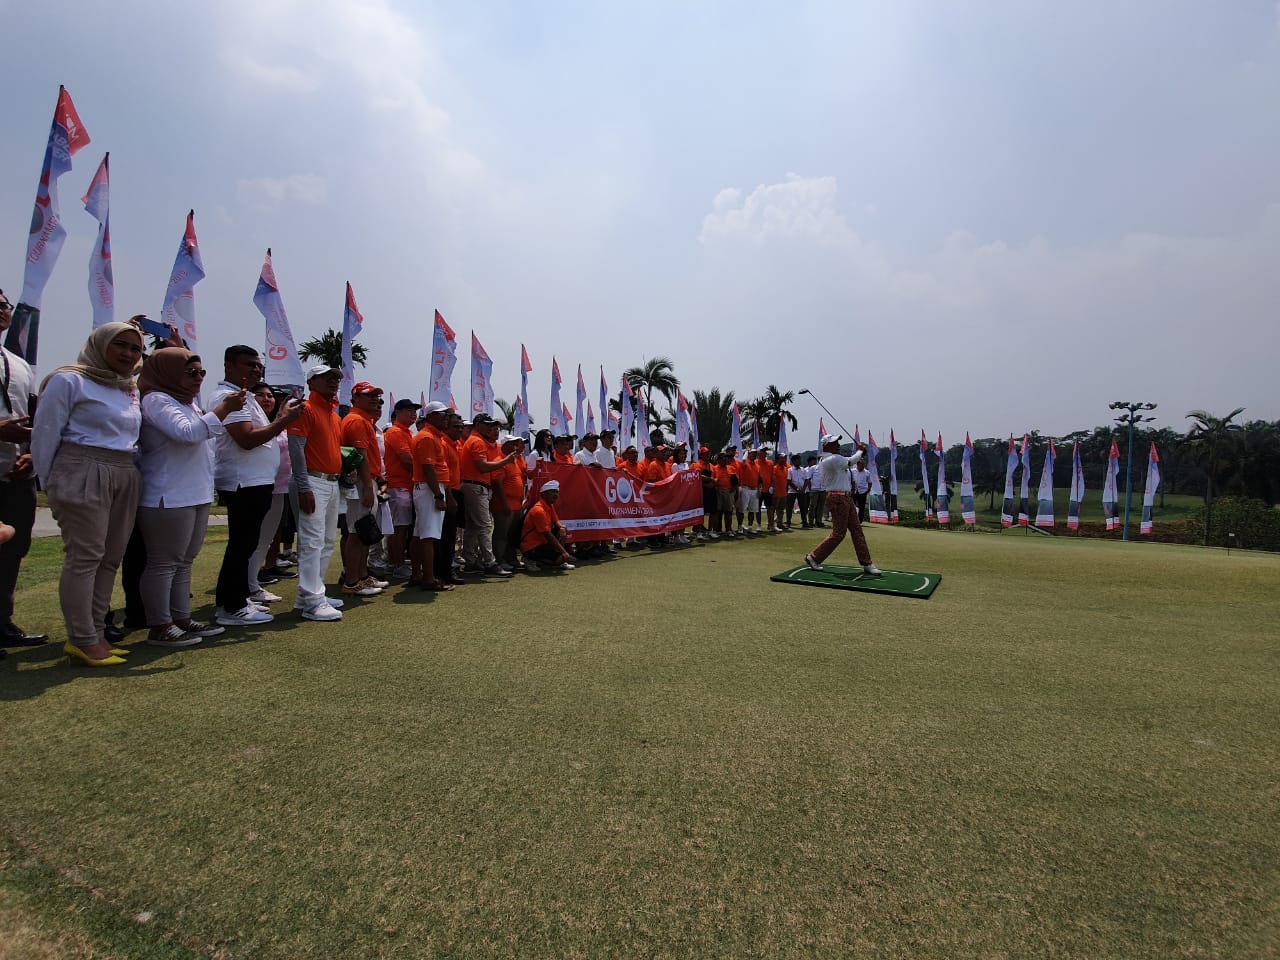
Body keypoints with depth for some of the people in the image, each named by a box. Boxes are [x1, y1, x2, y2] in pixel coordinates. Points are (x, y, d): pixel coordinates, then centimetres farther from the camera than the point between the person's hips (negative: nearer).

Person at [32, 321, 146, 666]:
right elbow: (45, 433, -3)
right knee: (84, 557, -6)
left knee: (111, 558, 7)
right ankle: (82, 640, 1)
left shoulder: (131, 390, 18)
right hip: (84, 474, -7)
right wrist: (49, 483, -1)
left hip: (125, 478, 7)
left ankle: (94, 633, 15)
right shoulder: (69, 380, -2)